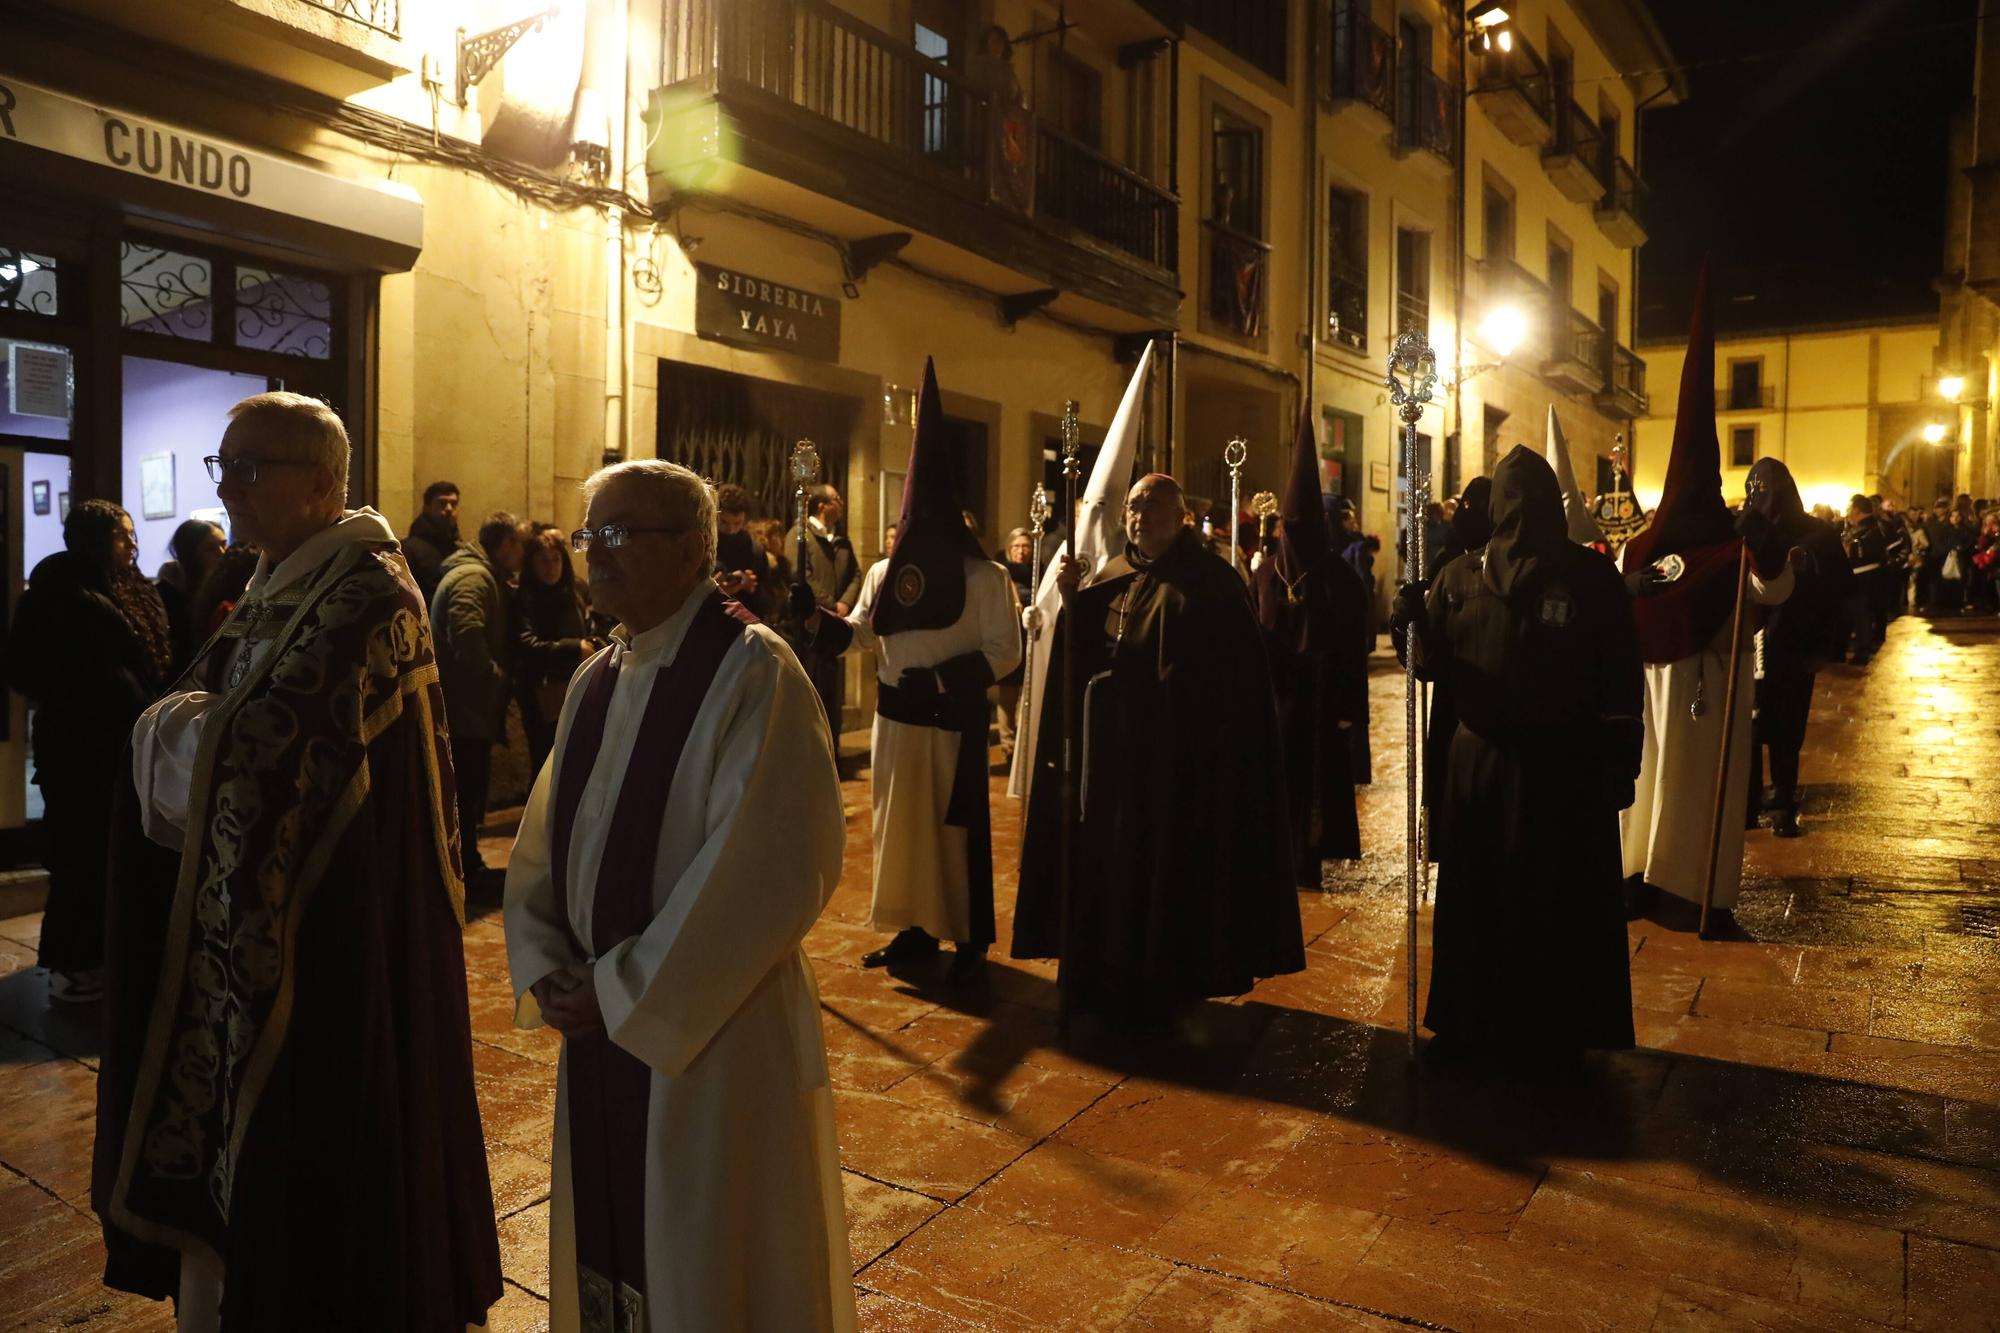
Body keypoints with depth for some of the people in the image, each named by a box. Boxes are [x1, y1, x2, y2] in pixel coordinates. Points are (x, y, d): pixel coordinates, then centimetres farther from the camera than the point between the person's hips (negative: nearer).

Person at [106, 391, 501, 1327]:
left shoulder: (368, 592, -18)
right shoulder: (279, 586, 10)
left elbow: (255, 747, -23)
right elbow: (178, 722, 11)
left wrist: (189, 727, -4)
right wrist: (188, 724, -10)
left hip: (331, 919, -9)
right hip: (259, 909, 9)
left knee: (325, 1134, 6)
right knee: (251, 1128, 20)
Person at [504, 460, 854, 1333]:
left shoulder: (750, 671, -16)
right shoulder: (594, 683, 7)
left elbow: (773, 865, -22)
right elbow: (542, 845, 13)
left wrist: (626, 986, -16)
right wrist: (545, 968, -3)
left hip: (712, 1029, -7)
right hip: (599, 1025, 7)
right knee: (610, 1244, 22)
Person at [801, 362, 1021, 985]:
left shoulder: (984, 576, -8)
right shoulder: (885, 572, 7)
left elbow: (1004, 650, -12)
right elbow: (858, 633, 11)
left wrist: (940, 678, -23)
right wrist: (813, 614, -7)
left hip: (954, 720, -5)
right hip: (897, 717, 6)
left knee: (957, 825, 2)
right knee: (901, 821, 12)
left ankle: (971, 939, 13)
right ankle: (915, 926, 25)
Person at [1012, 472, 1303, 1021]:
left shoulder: (1211, 580, -5)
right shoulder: (1112, 577, 11)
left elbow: (1235, 676, -9)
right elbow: (1082, 655, 7)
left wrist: (1210, 745, -16)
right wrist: (1071, 599, -9)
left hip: (1179, 756, -5)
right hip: (1111, 747, 5)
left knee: (1170, 867, 3)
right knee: (1110, 859, 10)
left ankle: (1164, 978, 18)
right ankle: (1109, 974, 24)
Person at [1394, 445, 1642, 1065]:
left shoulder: (1592, 576, -3)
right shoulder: (1461, 576, 3)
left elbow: (1620, 677, -4)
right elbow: (1436, 666, 4)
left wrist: (1621, 763, -9)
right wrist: (1419, 621, -16)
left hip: (1565, 767, -2)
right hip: (1479, 759, 3)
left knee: (1560, 902, 8)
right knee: (1474, 899, 11)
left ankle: (1557, 1028, 23)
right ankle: (1472, 1021, 26)